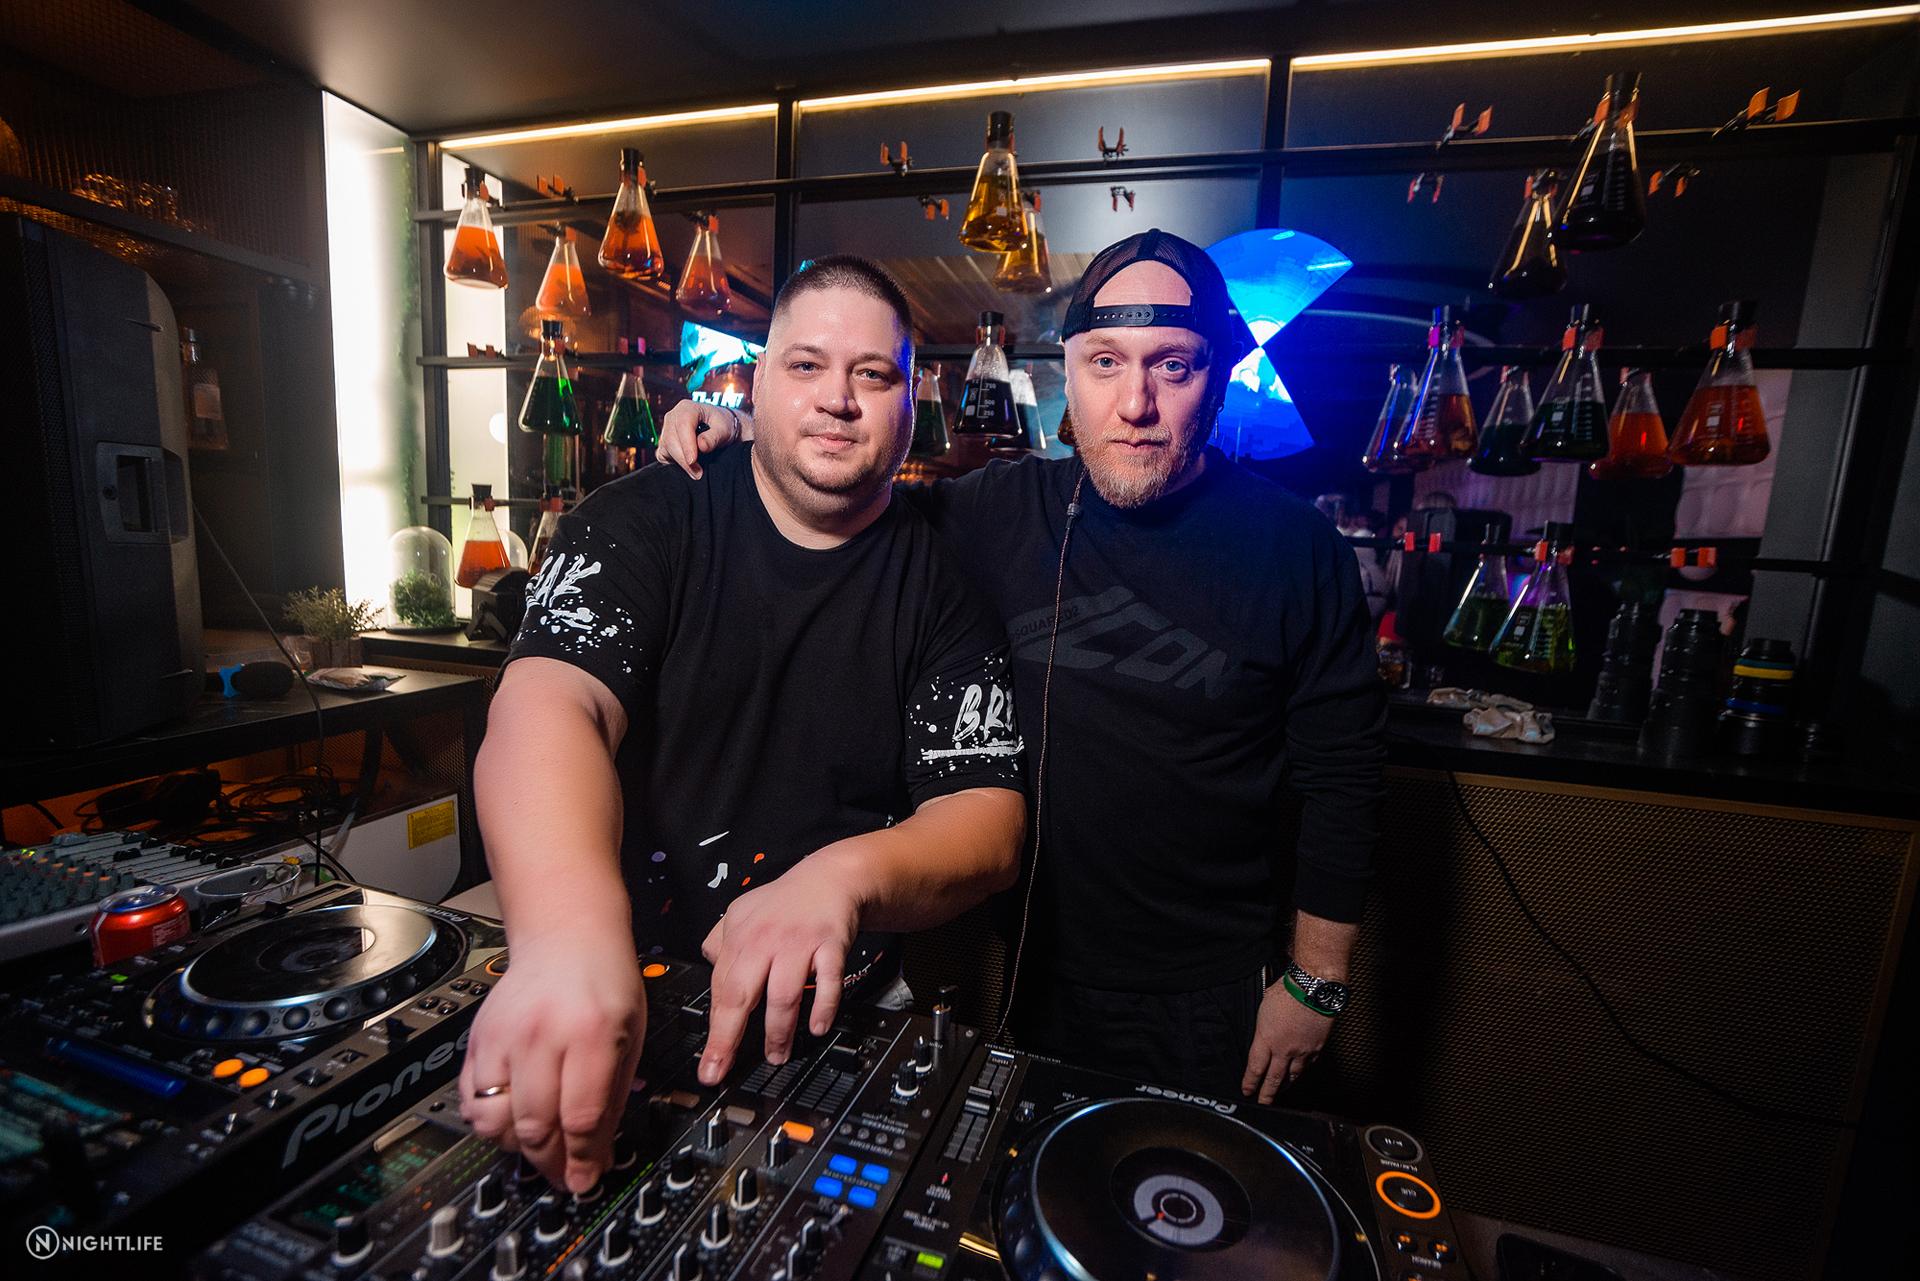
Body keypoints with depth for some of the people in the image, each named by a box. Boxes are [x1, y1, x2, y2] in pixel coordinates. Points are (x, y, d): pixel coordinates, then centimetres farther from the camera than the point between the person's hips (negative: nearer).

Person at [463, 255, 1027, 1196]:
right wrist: (570, 932, -37)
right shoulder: (643, 522, -3)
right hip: (619, 979, 1)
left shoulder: (945, 582, -3)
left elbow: (988, 818, -8)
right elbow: (549, 704, -19)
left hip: (832, 1010, 0)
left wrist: (843, 877, -29)